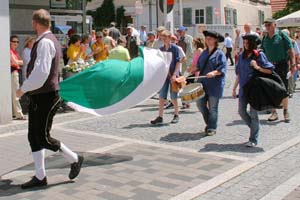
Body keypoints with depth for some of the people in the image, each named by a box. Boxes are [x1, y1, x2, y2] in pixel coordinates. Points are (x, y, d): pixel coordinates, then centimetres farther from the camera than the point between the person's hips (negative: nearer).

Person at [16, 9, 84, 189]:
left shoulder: (45, 42, -17)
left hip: (45, 97, -10)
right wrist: (28, 89, 17)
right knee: (34, 137, 11)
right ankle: (40, 177, 17)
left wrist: (23, 89, -15)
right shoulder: (47, 40, 14)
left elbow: (41, 73, -26)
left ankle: (74, 159, 14)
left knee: (43, 137, -3)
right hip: (39, 96, 10)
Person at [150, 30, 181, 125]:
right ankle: (160, 117, 6)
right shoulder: (161, 49, 8)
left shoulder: (175, 48, -5)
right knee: (161, 96, 2)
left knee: (173, 96, 4)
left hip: (173, 75, -4)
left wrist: (174, 74, -16)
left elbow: (178, 62, -8)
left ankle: (176, 115, 20)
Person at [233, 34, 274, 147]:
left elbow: (270, 70, -7)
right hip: (243, 88, 6)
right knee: (241, 111, 7)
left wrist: (257, 67, -21)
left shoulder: (259, 55, -6)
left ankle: (253, 140, 6)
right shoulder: (242, 56, 9)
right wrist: (234, 88, 15)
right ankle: (254, 128, 31)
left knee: (253, 113, -2)